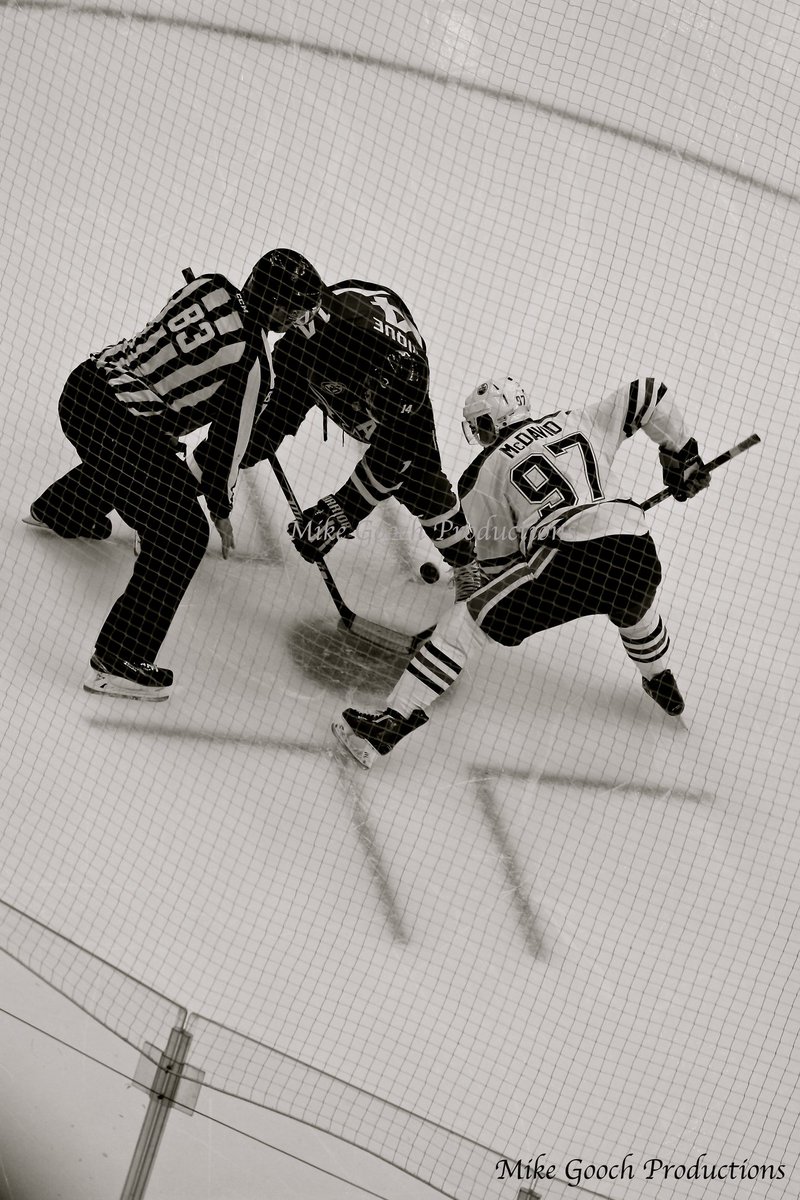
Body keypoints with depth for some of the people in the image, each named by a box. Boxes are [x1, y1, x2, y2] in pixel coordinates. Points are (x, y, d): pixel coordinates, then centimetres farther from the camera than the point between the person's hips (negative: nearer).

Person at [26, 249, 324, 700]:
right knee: (183, 535, -4)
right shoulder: (254, 364, -14)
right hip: (121, 429, -9)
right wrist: (221, 508, 8)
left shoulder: (210, 286, 4)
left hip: (85, 383, 9)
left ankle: (58, 511, 71)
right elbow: (232, 440, -5)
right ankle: (119, 661, -7)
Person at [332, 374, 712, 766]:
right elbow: (647, 394, 26)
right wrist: (683, 456, 35)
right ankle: (663, 686, 61)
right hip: (639, 553, 5)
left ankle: (391, 724, -2)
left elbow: (497, 560, 20)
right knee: (633, 602, 42)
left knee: (464, 624, 6)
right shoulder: (579, 423, 25)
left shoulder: (483, 473, 16)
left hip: (568, 558, -5)